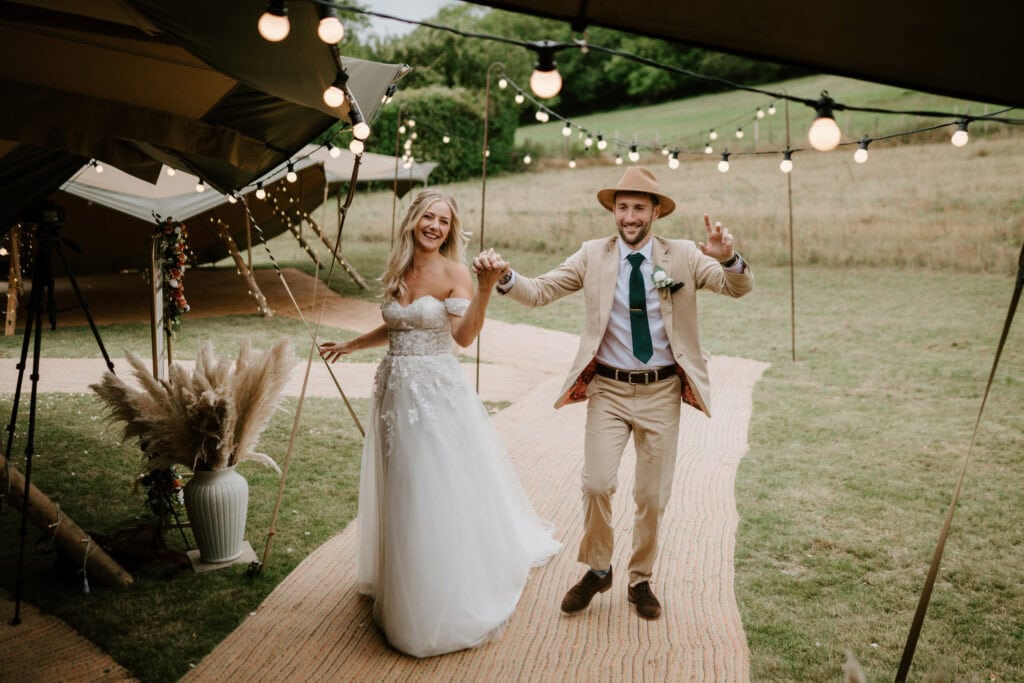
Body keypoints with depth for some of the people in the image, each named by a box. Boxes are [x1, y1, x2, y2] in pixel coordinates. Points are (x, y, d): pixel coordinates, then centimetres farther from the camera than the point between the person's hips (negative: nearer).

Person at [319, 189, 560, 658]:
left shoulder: (455, 273, -7)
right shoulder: (396, 273, 9)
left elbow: (464, 336, -20)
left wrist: (485, 290, -32)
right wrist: (351, 344, 30)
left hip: (437, 391, -5)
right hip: (396, 390, 6)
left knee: (441, 496, 0)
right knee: (400, 495, 13)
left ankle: (451, 601, 16)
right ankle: (403, 592, 29)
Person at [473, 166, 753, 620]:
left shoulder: (683, 256, -1)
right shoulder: (593, 256, 0)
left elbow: (739, 288, -8)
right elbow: (539, 292, -4)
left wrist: (729, 258, -31)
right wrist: (505, 276, -24)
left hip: (662, 391, 1)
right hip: (609, 389, 0)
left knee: (653, 495, 8)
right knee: (597, 483, -12)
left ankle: (640, 580, 31)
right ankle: (597, 569, 15)